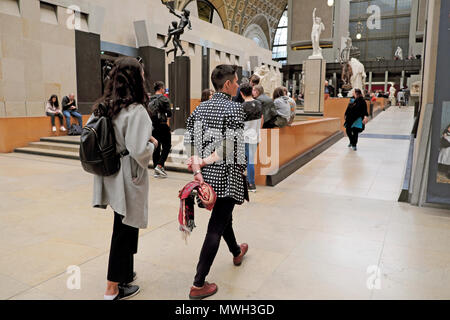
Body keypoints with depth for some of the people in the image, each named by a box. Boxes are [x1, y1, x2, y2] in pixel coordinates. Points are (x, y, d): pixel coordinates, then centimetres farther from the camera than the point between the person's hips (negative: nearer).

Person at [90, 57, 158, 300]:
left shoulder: (102, 107, 3)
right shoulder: (136, 111, -20)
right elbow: (139, 151, -26)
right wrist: (153, 144, -7)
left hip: (110, 176, 8)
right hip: (128, 178, -8)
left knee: (123, 227, 22)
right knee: (125, 230, 6)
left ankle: (123, 273, 38)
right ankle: (114, 289, 21)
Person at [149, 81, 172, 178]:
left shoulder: (150, 99, 8)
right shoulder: (164, 99, -8)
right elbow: (169, 113, -11)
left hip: (152, 126, 6)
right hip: (162, 125, -6)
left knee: (156, 147, 9)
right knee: (166, 146, 5)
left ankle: (157, 171, 13)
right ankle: (159, 165, -8)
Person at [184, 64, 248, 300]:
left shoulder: (201, 108, 7)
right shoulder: (234, 108, -12)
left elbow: (190, 139, -2)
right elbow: (231, 146, -21)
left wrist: (197, 169, -7)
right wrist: (205, 162, -10)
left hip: (207, 174, 8)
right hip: (227, 176, -8)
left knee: (223, 215, 27)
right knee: (216, 226, -1)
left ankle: (236, 252, 53)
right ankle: (198, 285, 5)